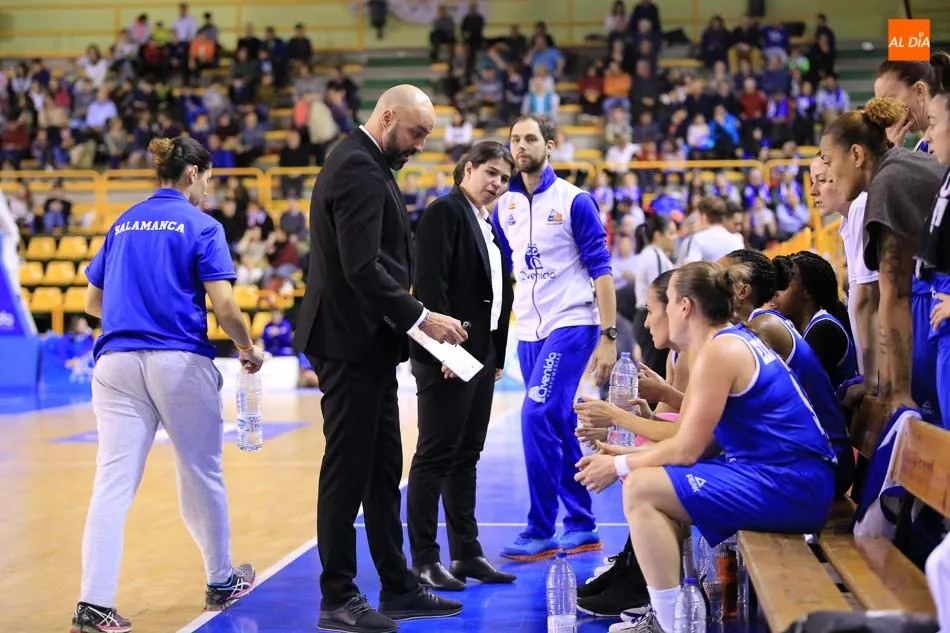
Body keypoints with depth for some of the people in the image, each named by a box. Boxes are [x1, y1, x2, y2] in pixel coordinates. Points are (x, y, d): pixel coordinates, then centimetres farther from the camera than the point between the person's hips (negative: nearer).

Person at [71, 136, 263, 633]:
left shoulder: (123, 224, 14)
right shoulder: (201, 225, -2)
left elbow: (93, 301, 19)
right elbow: (223, 307, -10)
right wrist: (248, 349, 6)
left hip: (117, 363, 4)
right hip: (180, 363, -4)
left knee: (113, 482, -2)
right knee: (202, 475, 13)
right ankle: (220, 582, 29)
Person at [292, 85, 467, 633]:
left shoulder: (368, 165, 17)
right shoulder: (358, 169, -16)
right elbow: (361, 268, -24)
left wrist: (409, 322, 12)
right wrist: (420, 317, -20)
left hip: (369, 344, 11)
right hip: (352, 343, -11)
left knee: (383, 469, 14)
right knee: (348, 470, -3)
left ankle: (399, 588, 22)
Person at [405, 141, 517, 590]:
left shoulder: (488, 225, 17)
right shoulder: (444, 212, -9)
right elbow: (430, 283, -18)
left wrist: (498, 354, 14)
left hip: (482, 355, 9)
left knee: (466, 456, 13)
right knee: (435, 456, -3)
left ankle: (467, 553, 20)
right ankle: (424, 560, 3)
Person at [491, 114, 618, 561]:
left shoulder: (574, 201, -6)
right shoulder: (503, 206, 8)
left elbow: (600, 270, -7)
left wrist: (608, 336, -12)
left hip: (571, 326, -5)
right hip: (529, 332, 6)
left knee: (537, 416, -16)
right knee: (560, 427, 9)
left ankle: (540, 532, -9)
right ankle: (582, 527, 19)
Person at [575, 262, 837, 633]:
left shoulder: (719, 350, -13)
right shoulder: (736, 341, 17)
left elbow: (686, 450, -15)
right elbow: (706, 439, 15)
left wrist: (619, 466, -2)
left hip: (787, 486, -11)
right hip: (791, 479, 11)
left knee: (640, 490, -15)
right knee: (650, 478, 18)